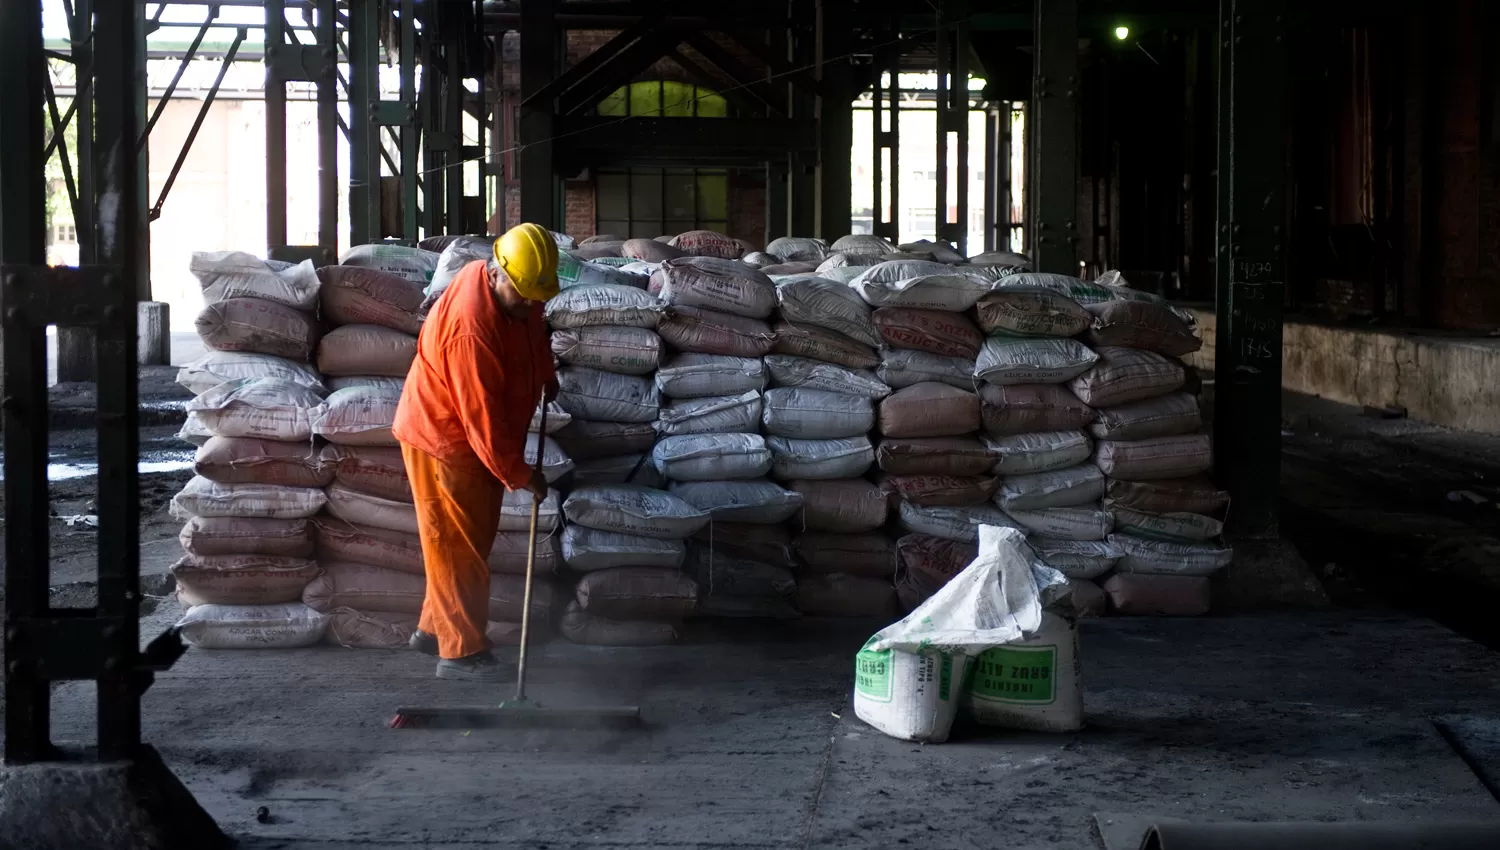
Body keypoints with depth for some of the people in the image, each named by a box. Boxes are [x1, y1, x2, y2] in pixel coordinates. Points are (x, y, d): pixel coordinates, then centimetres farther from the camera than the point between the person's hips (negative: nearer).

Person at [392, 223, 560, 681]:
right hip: (443, 440, -9)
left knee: (476, 539, 15)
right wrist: (519, 474, -22)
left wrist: (546, 374, 7)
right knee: (459, 546, -4)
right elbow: (482, 416, -28)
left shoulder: (516, 291, -6)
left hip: (479, 439, 9)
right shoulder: (471, 324, -33)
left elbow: (534, 329, 21)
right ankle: (461, 653, 2)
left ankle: (435, 628, 28)